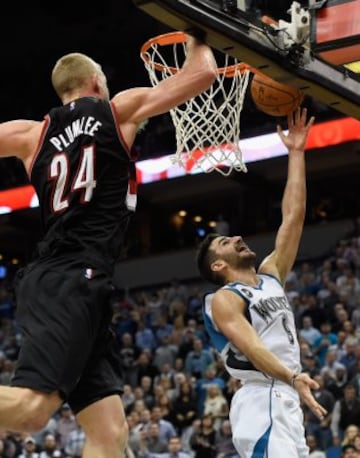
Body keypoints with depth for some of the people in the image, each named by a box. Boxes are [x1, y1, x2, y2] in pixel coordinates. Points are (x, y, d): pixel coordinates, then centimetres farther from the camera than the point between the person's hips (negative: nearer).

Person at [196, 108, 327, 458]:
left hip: (285, 402, 9)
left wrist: (296, 153, 15)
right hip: (263, 402, -9)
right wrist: (293, 378, -36)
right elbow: (252, 347, -20)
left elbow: (293, 216, 18)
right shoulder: (224, 300, -3)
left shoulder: (270, 276, 20)